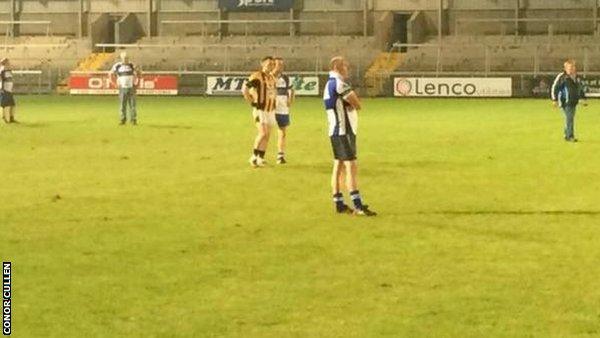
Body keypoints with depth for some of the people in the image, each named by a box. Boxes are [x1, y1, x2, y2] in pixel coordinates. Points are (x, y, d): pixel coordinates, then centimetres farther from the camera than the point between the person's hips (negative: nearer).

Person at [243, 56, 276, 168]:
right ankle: (254, 156, -4)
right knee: (263, 133, -18)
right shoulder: (257, 76, -12)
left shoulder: (272, 78, 12)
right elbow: (244, 89, -17)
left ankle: (261, 158, 14)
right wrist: (252, 103, -14)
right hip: (260, 110, -7)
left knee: (267, 135, 6)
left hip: (270, 111, 7)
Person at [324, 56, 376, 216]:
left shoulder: (330, 84, 16)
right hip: (343, 131, -10)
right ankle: (358, 206, -17)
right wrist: (355, 102, 6)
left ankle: (339, 204, 14)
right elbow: (357, 104, -14)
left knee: (339, 166, 11)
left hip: (336, 131, 10)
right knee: (351, 167, -13)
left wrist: (353, 101, -8)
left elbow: (354, 103, 13)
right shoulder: (338, 83, -15)